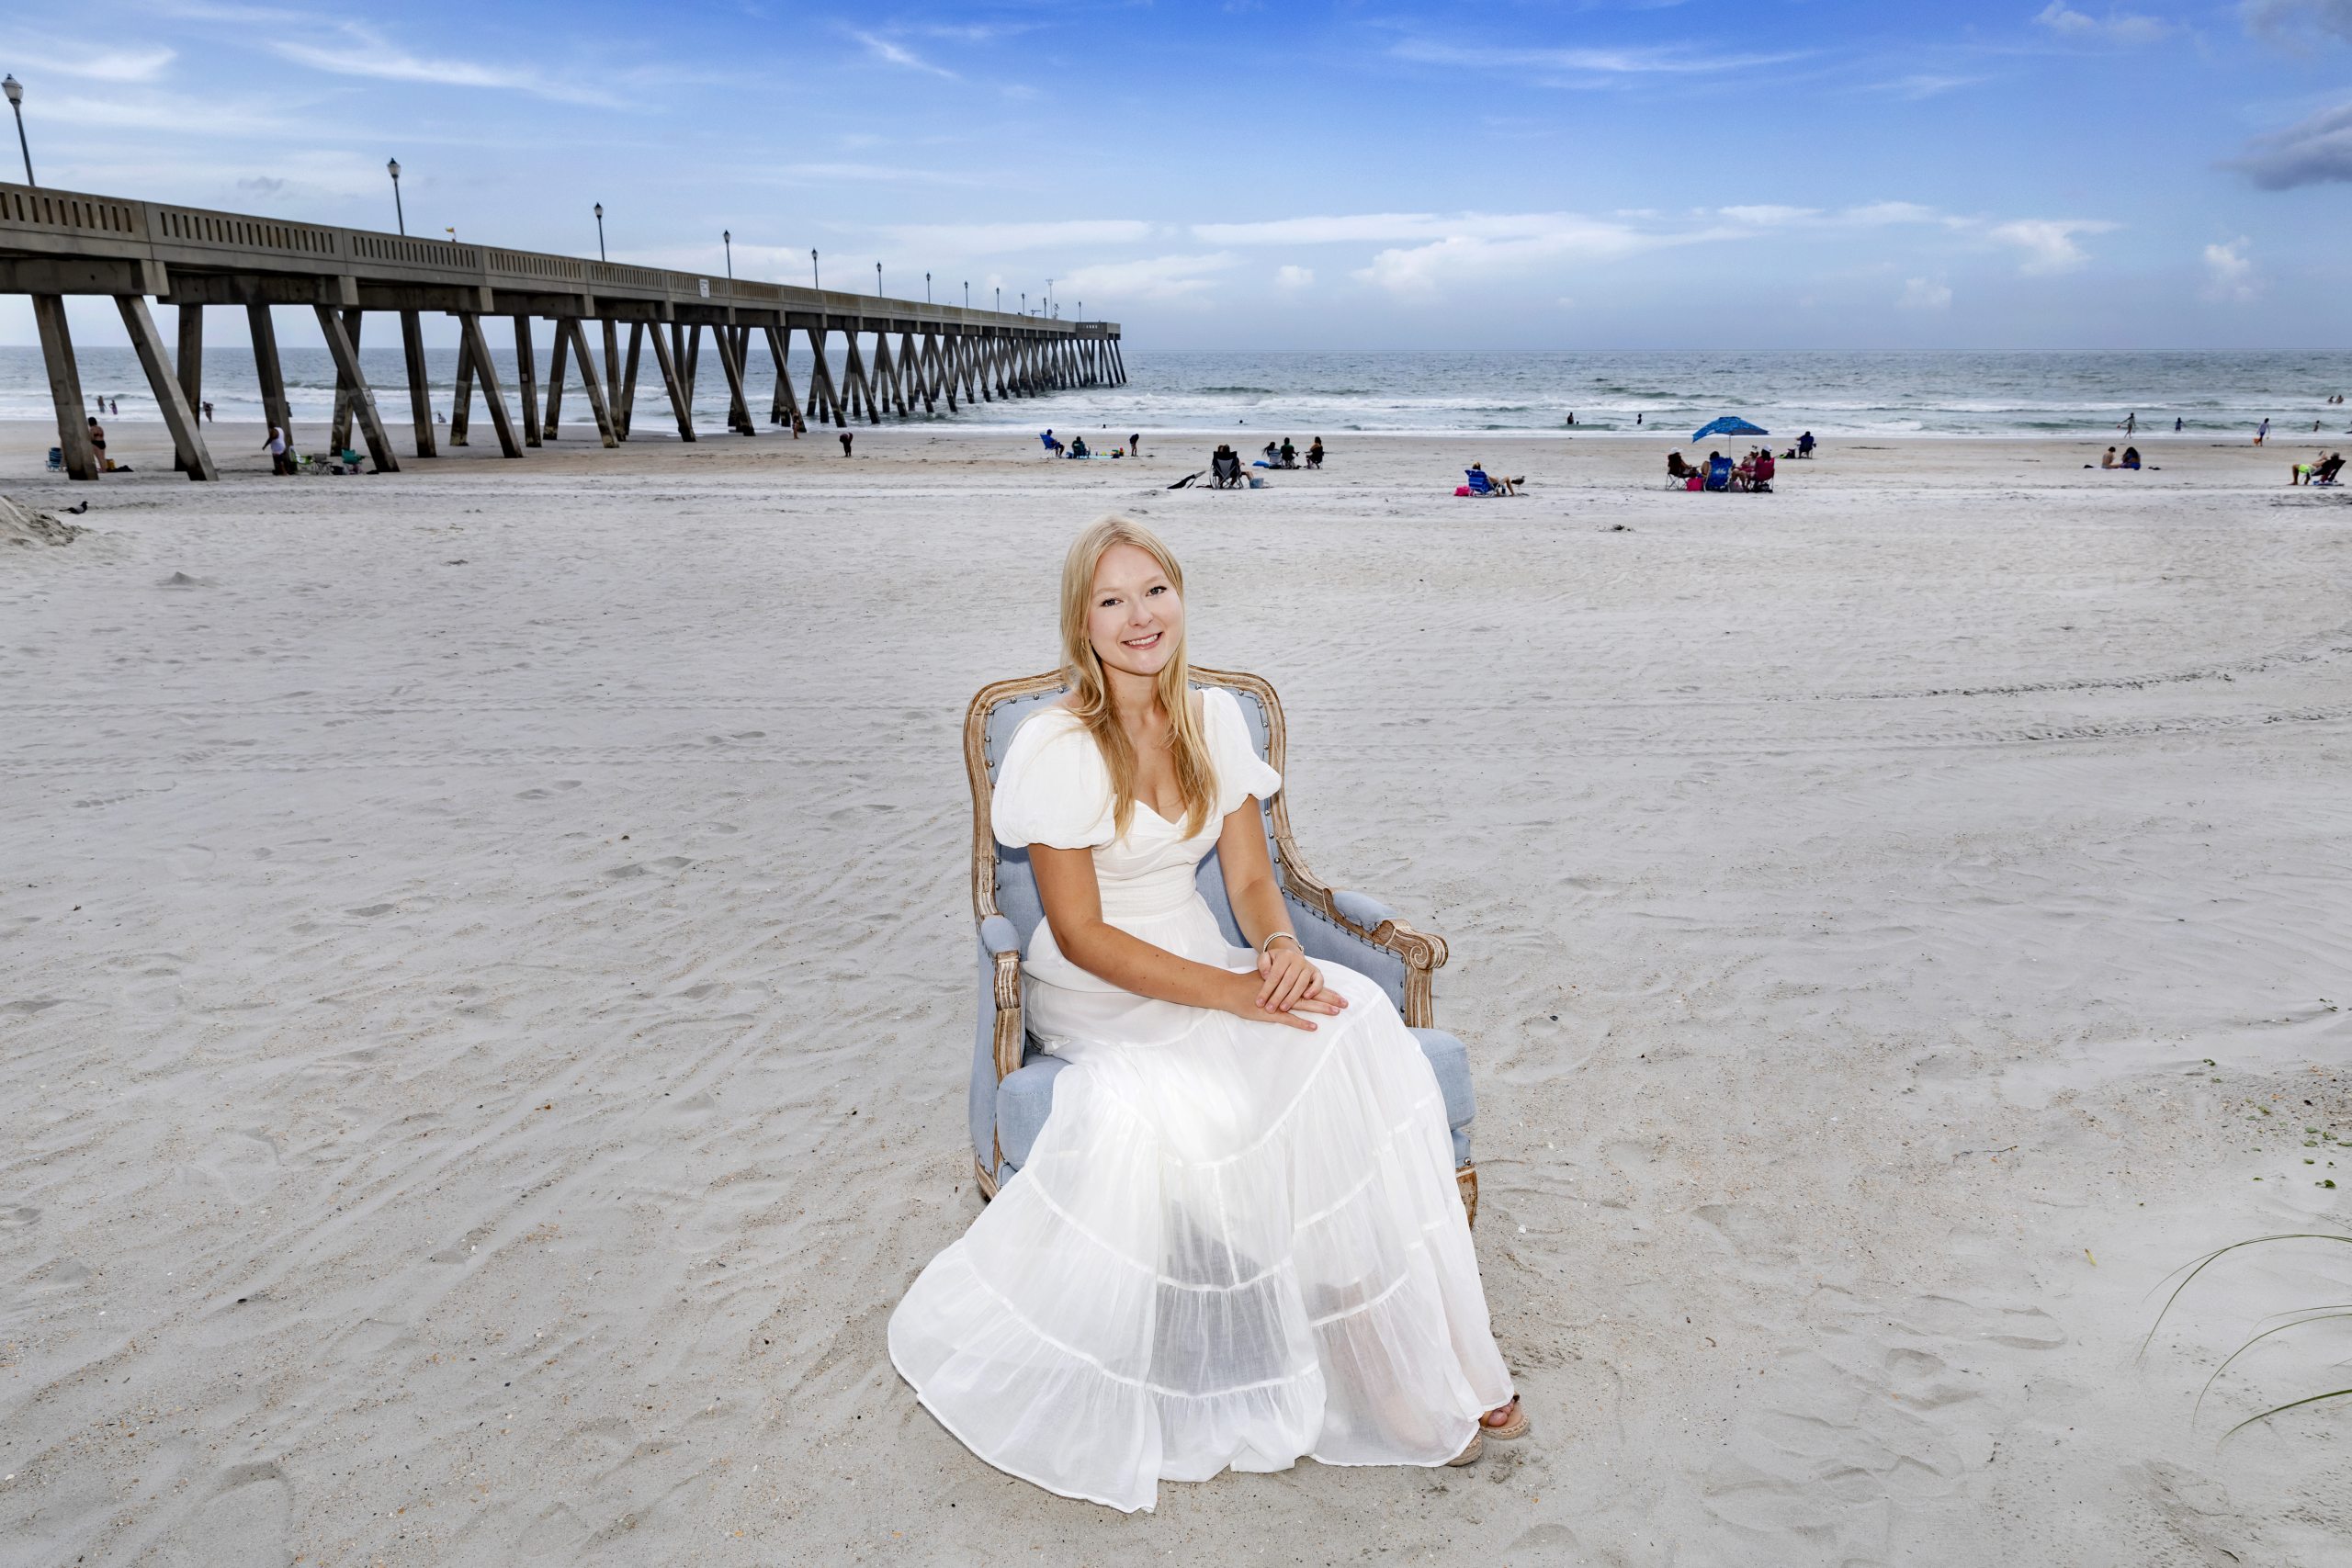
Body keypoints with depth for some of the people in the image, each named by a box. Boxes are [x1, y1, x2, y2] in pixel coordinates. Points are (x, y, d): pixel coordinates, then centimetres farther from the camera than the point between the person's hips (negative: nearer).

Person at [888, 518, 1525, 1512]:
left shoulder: (1214, 720, 3)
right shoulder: (1055, 748, -14)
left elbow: (1250, 878, 5)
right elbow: (1081, 934, -16)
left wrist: (1280, 947, -19)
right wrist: (1232, 992, -24)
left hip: (1207, 961, 5)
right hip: (1098, 995, -5)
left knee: (1349, 1016, -24)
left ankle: (1427, 1363, -15)